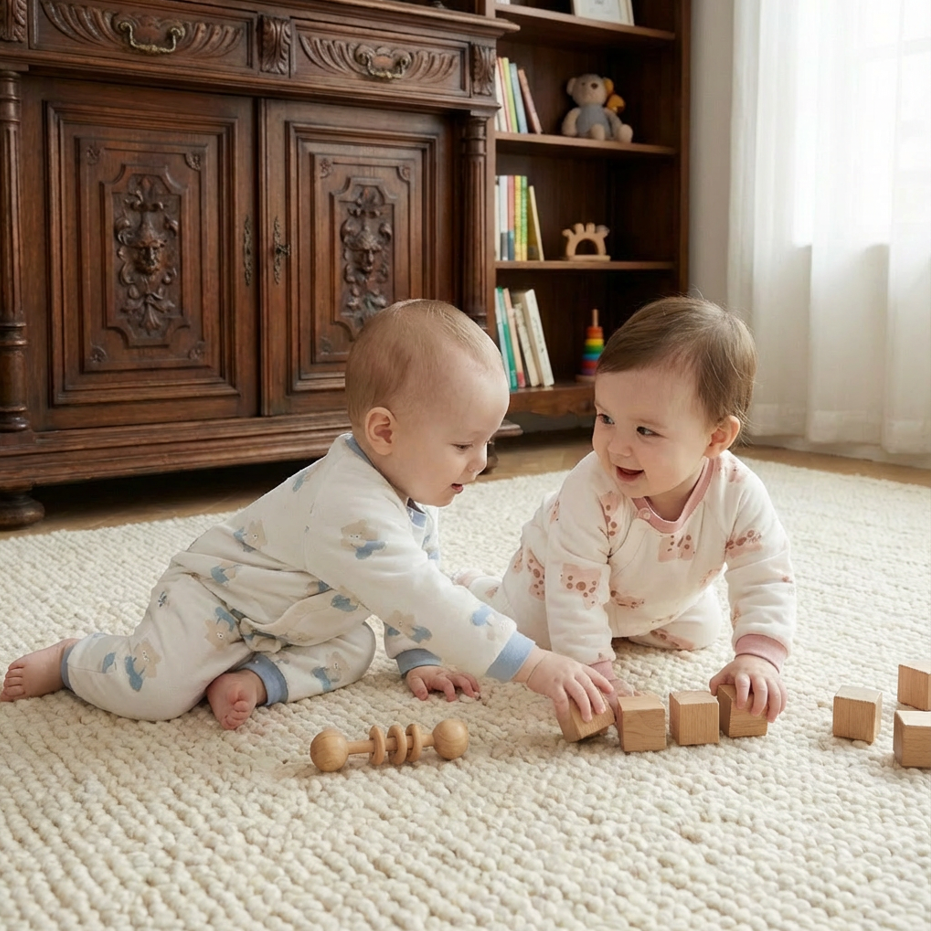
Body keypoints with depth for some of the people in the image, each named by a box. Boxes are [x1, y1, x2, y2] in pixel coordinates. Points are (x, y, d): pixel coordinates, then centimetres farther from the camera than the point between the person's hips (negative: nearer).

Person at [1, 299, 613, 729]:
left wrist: (417, 659, -3)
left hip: (289, 622, 9)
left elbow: (420, 581, 6)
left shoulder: (417, 493, -9)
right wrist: (537, 666, -48)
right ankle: (70, 661, 5)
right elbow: (423, 603, -48)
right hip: (212, 593, -8)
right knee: (157, 690, -23)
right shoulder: (351, 509, -41)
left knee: (353, 650, -9)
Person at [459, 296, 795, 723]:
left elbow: (767, 582, -33)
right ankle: (476, 588, 28)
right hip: (569, 573, -4)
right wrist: (593, 670, -48)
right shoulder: (591, 491, -46)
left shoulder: (739, 494, -37)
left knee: (698, 634, 22)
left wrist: (757, 656, -48)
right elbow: (575, 592, -42)